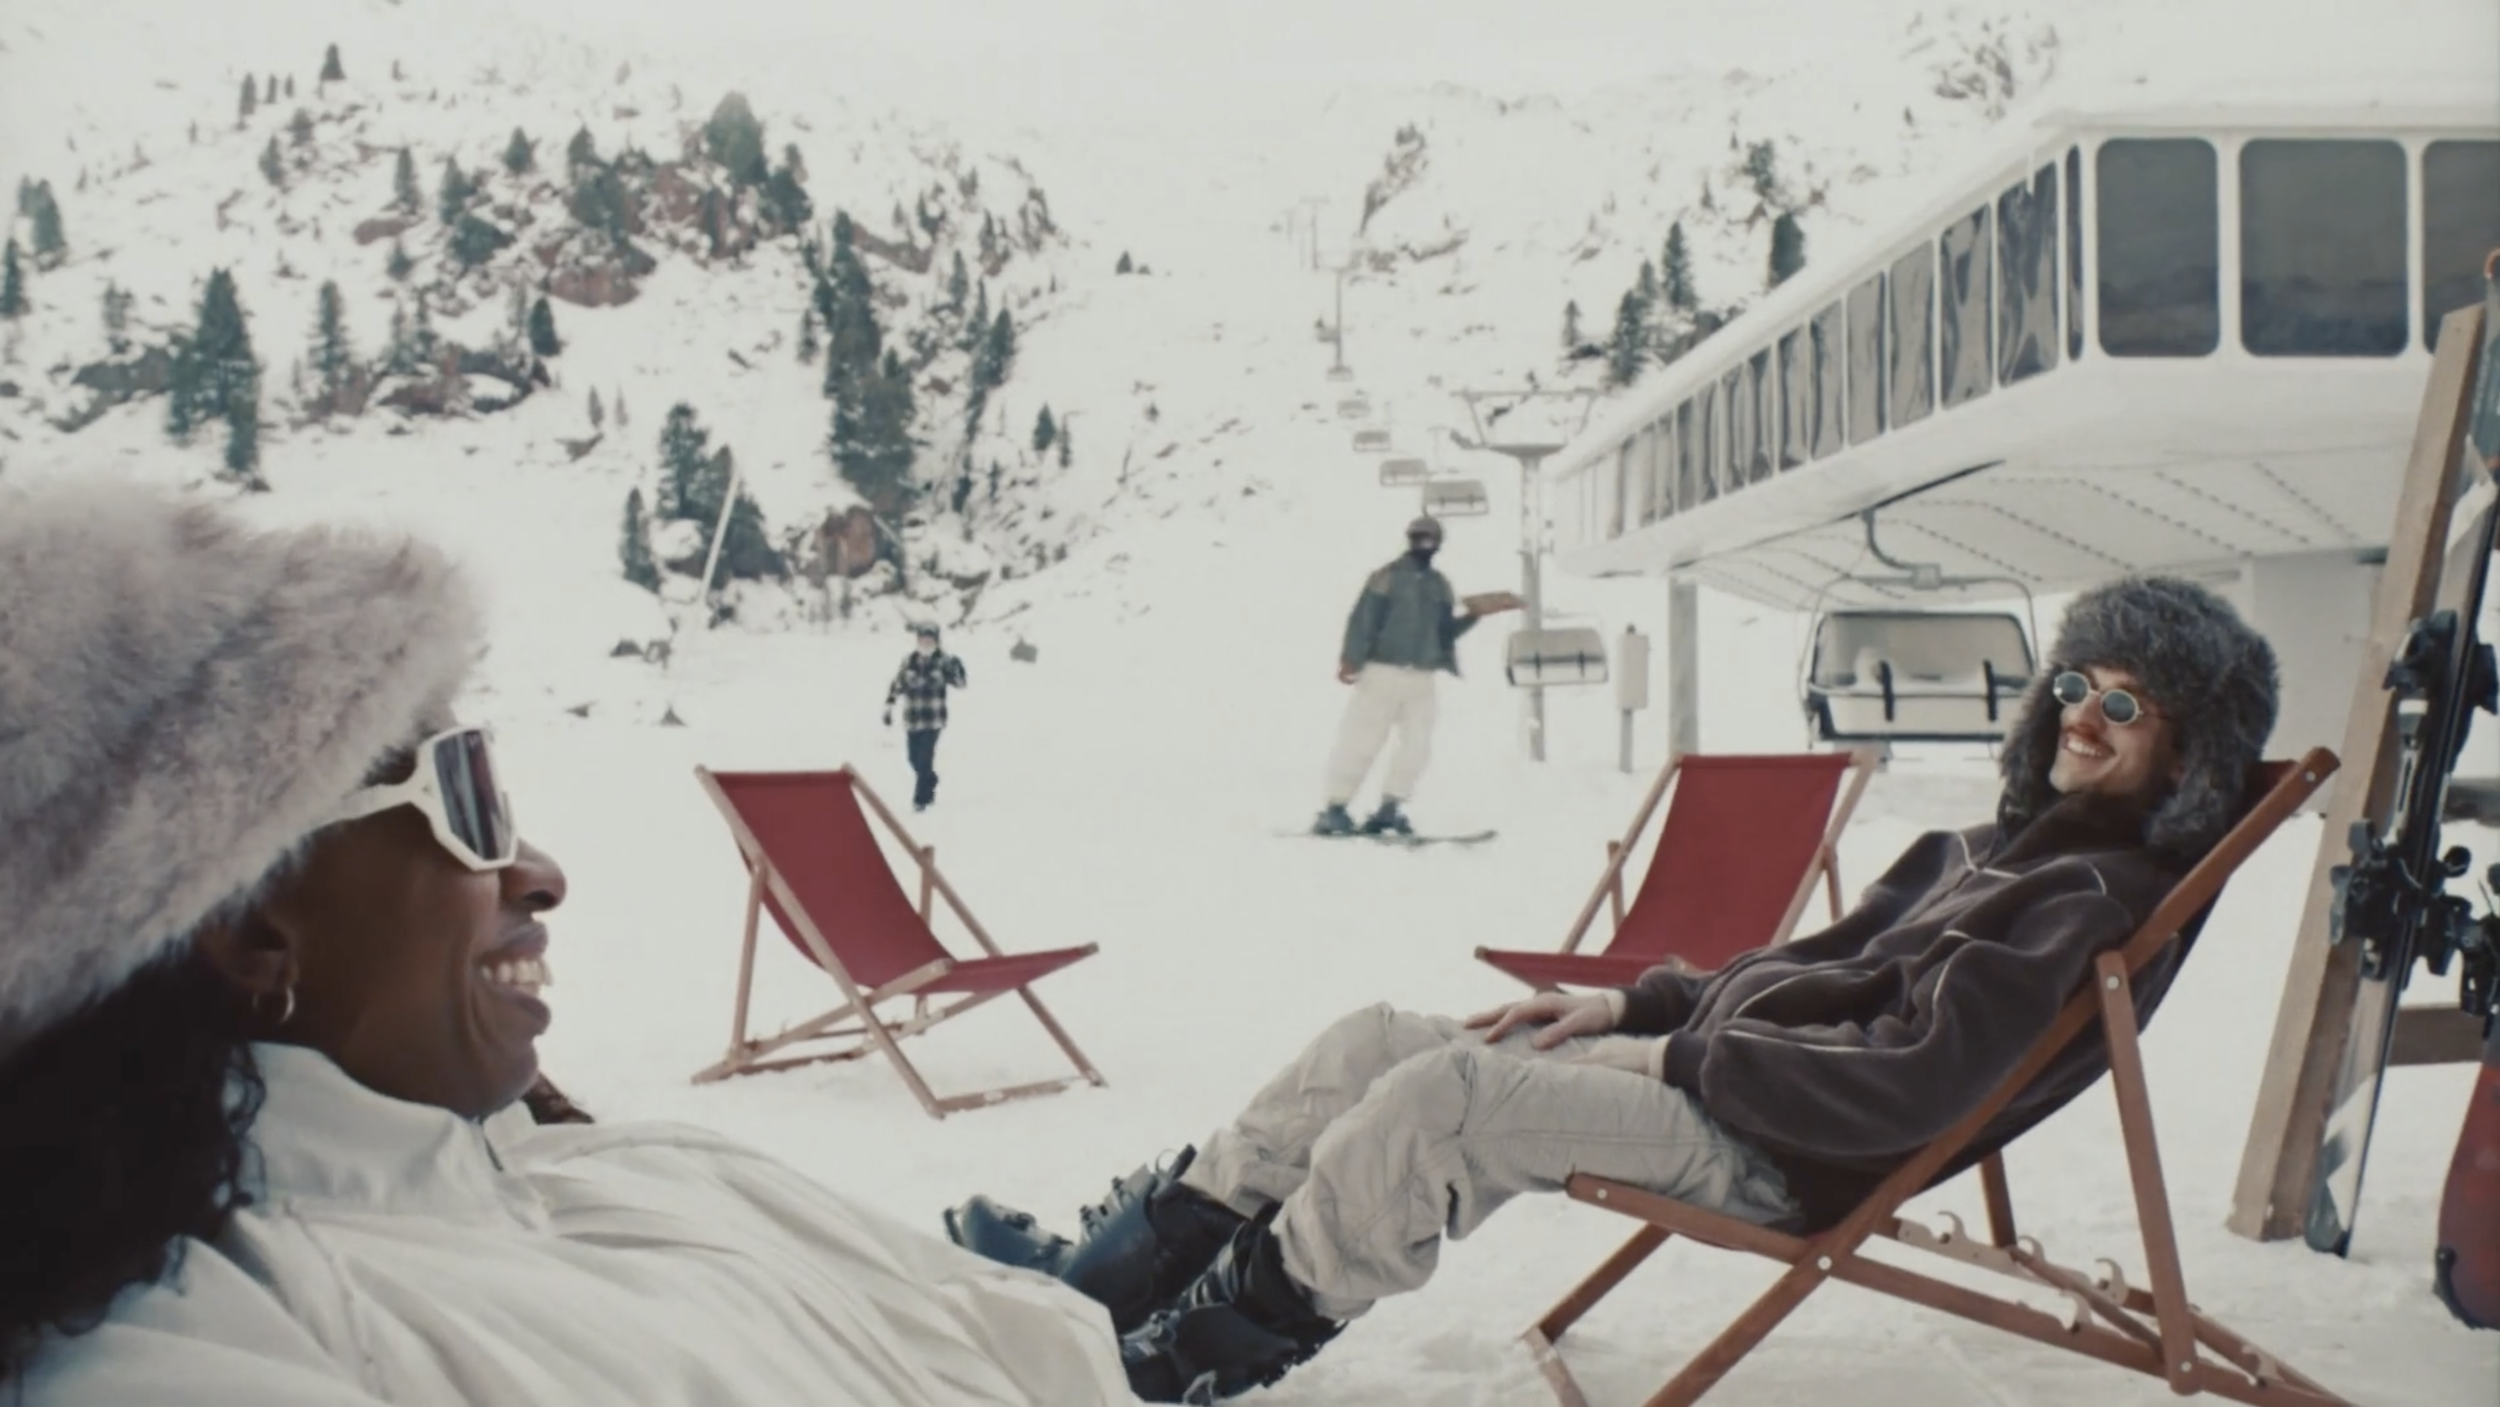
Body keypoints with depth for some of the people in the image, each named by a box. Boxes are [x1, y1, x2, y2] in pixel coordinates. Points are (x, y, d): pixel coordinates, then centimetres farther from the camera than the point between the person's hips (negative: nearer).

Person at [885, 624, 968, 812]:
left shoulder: (943, 660, -8)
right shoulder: (909, 661, 0)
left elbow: (959, 683, -8)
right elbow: (897, 684, 9)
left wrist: (957, 669, -27)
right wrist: (889, 706, 9)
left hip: (933, 719, -3)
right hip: (912, 718, 3)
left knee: (925, 758, -9)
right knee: (915, 758, 12)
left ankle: (921, 798, 1)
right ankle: (930, 784, 39)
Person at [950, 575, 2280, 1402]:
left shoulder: (2098, 899, -11)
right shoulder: (2000, 847, 18)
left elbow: (1907, 1085, -20)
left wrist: (1670, 1056, -16)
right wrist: (1625, 1005, 11)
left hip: (1786, 1151, -9)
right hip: (1708, 1062, 9)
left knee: (1449, 1095, -26)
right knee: (1375, 1042, -1)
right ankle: (1111, 1269, -1)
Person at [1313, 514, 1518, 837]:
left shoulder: (1440, 586, 15)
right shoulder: (1387, 577, -2)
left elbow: (1447, 631, 12)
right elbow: (1363, 621, -8)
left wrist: (1473, 615, -2)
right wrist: (1350, 660, -16)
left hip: (1422, 678, 5)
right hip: (1383, 672, -5)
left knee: (1417, 745, -1)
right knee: (1361, 742, -5)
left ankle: (1389, 808, 8)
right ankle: (1335, 808, 1)